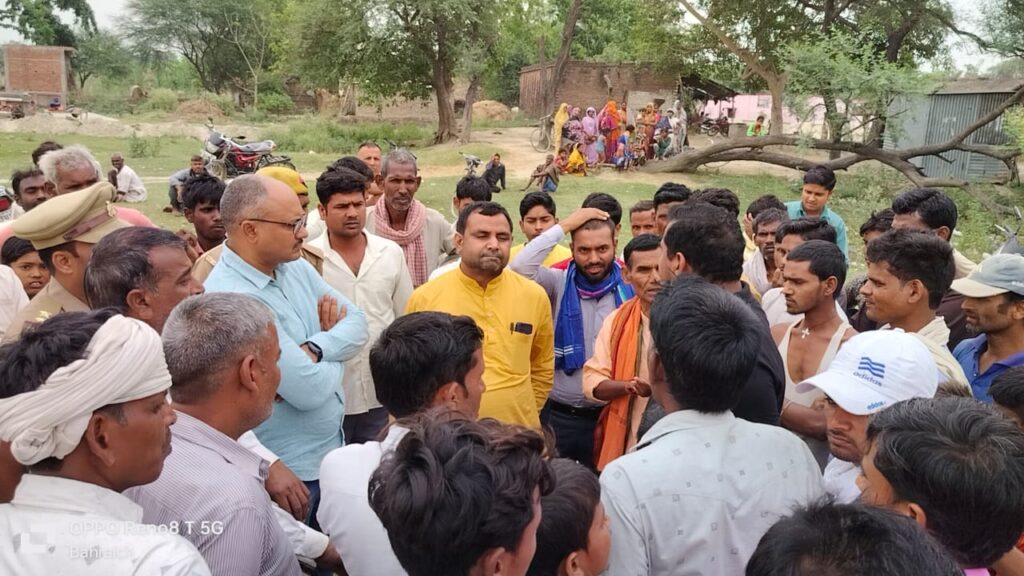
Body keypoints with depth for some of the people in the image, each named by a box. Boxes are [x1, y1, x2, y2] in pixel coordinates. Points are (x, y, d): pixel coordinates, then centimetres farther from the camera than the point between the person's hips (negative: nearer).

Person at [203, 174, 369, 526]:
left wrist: (315, 348, -20)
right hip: (289, 471, -8)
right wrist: (337, 358, -7)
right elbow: (309, 389, -27)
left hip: (333, 448, 8)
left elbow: (356, 323, -1)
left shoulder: (295, 266, 1)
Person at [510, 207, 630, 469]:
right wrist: (564, 226, -17)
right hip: (559, 414, 0)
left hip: (611, 415, 1)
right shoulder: (559, 284, -5)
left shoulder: (630, 291, -5)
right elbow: (519, 267, -22)